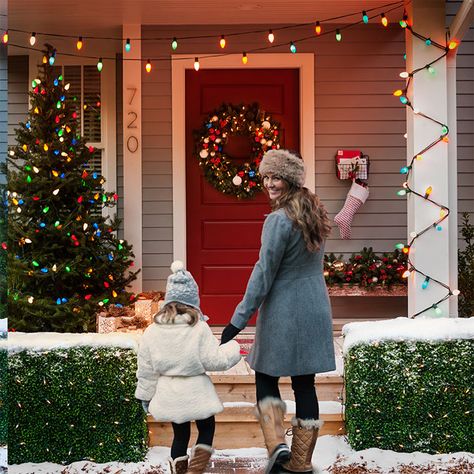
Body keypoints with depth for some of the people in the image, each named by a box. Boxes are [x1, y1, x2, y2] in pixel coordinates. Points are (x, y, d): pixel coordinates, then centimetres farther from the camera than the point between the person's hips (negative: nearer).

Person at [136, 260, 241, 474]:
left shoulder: (152, 331, -5)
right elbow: (214, 360, -11)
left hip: (169, 395, 3)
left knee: (180, 433, 18)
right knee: (207, 427, 15)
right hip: (195, 392, -3)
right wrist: (233, 348, 6)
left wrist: (146, 396, 12)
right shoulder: (199, 329, -14)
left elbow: (146, 369, 1)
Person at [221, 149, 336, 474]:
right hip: (316, 310, 7)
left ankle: (277, 444, -4)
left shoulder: (279, 219, -16)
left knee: (266, 378, 10)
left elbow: (264, 273, -16)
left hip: (283, 312, -7)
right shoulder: (316, 214, 8)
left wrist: (239, 319, -11)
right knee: (305, 383, 9)